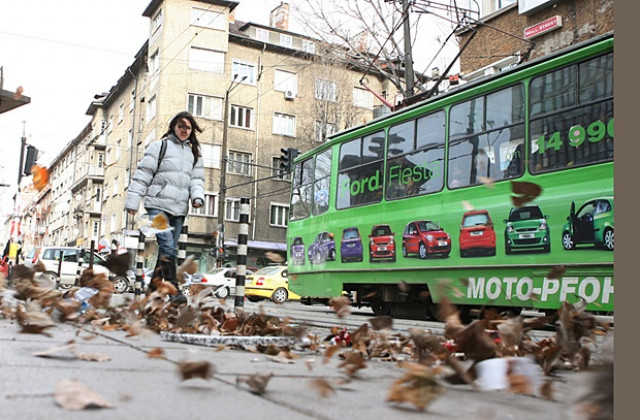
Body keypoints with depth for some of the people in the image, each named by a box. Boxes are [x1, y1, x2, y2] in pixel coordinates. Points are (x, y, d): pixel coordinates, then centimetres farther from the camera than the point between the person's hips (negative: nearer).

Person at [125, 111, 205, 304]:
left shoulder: (193, 153, 18)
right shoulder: (160, 146, 3)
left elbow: (197, 179, 15)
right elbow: (143, 174, 0)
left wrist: (197, 196, -7)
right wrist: (132, 201, -5)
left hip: (179, 209, 6)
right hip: (158, 205, -5)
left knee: (169, 249, 6)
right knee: (167, 247, -19)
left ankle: (154, 287, 16)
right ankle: (174, 290, -22)